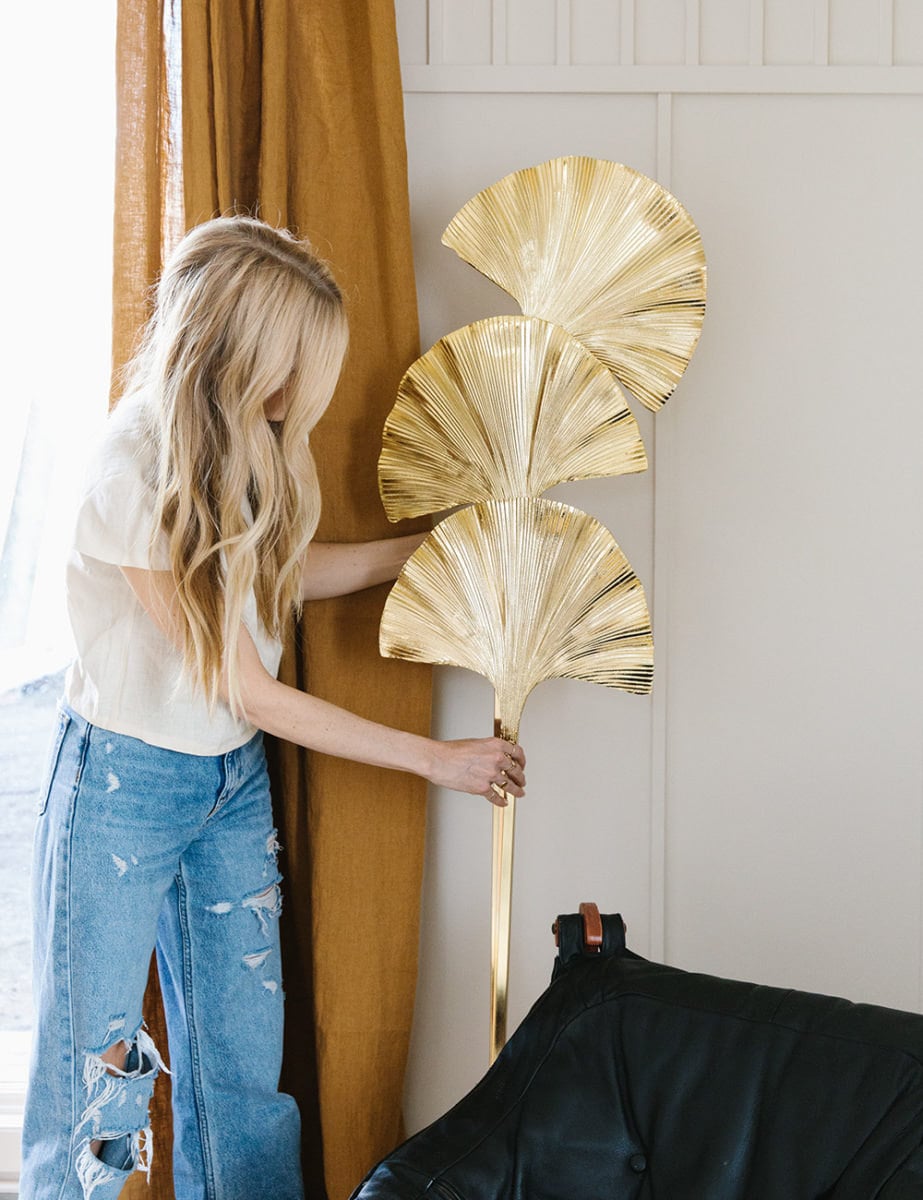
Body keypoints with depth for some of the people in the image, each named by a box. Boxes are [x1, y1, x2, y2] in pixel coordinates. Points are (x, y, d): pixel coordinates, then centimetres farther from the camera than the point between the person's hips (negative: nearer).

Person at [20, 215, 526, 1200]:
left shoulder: (249, 447, -4)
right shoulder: (137, 474, -26)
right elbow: (249, 692, -20)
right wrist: (437, 759, -14)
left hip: (233, 779, 7)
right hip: (126, 781, -6)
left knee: (243, 1062, 9)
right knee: (91, 1061, 5)